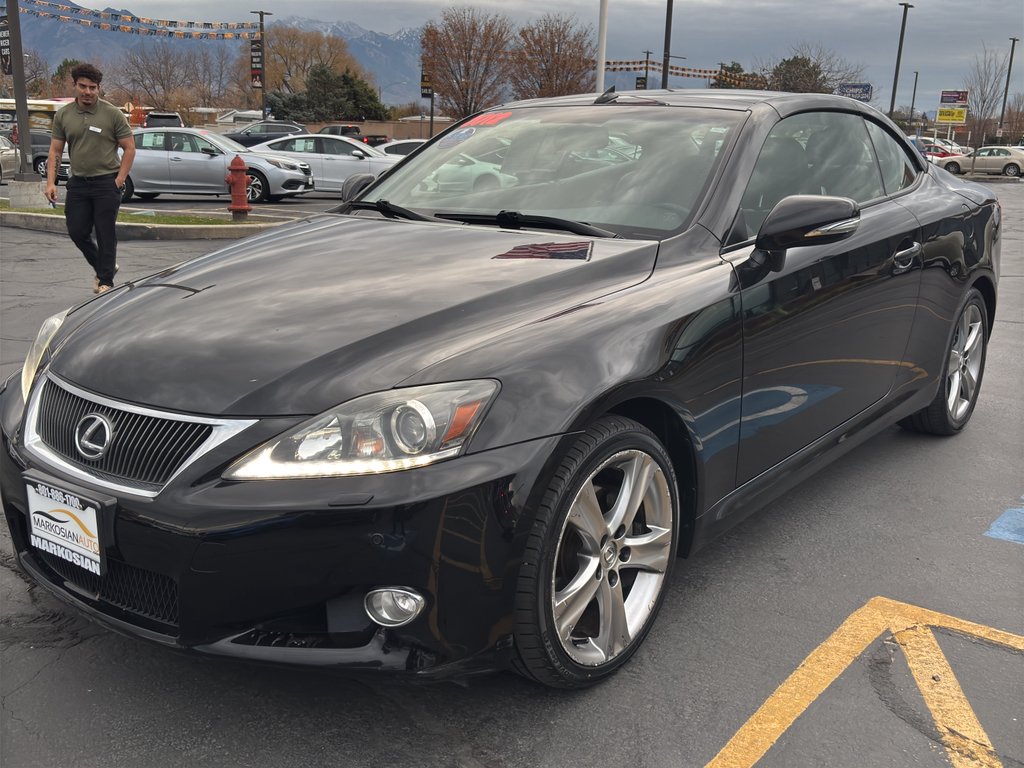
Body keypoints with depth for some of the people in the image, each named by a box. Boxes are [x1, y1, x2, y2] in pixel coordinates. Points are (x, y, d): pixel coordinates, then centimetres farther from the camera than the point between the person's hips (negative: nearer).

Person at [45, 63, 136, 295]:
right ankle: (104, 267, 26)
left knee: (106, 234, -2)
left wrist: (119, 180, -9)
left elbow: (129, 148, -2)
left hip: (106, 183, -4)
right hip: (78, 183, 4)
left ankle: (106, 280, 9)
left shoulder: (112, 114, -3)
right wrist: (51, 182, -2)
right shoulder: (63, 115, 7)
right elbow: (55, 150, 9)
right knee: (77, 232, 4)